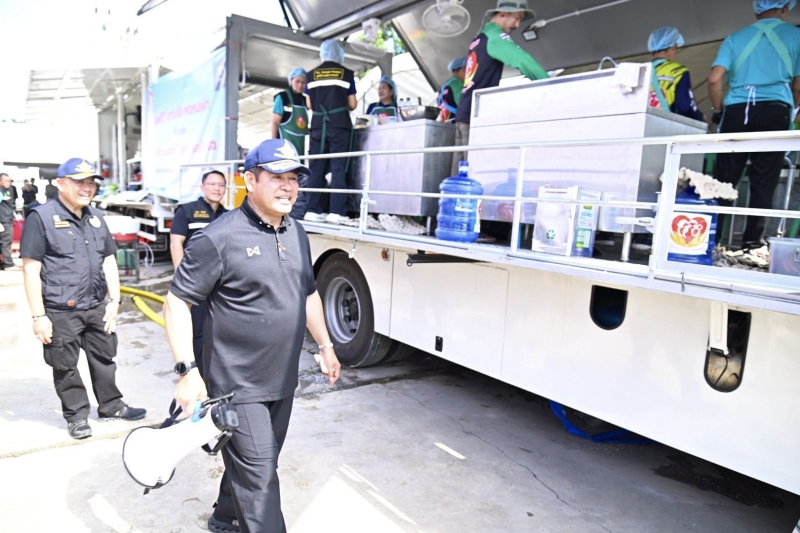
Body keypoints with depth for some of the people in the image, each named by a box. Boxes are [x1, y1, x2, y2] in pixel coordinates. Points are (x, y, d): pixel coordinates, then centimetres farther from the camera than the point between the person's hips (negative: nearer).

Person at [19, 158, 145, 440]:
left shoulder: (96, 217, 10)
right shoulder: (41, 217, -10)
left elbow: (109, 261, 13)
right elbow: (31, 269, -12)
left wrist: (114, 301, 6)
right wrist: (38, 316, -14)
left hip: (97, 307, 6)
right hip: (60, 312, -5)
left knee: (104, 358, 16)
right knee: (65, 367, 9)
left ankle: (111, 406, 31)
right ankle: (76, 414, 25)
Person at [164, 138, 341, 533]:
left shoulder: (296, 234, 7)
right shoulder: (219, 238, -16)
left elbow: (308, 294, 17)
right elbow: (176, 303, -14)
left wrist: (325, 345, 17)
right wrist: (187, 370, -20)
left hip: (282, 382, 8)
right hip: (238, 386, -7)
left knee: (257, 465, 23)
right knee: (258, 477, -1)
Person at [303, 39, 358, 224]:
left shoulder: (312, 74, 10)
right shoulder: (346, 73, 4)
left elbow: (309, 105, 11)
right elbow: (352, 105, 4)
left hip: (318, 125, 3)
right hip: (340, 125, -2)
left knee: (316, 168, 6)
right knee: (338, 168, -3)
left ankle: (313, 210, 3)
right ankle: (336, 211, -9)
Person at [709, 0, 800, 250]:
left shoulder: (735, 38, 14)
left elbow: (714, 80, 0)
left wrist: (719, 110, 14)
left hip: (737, 111, 1)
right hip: (774, 112, -1)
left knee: (723, 179, 1)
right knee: (763, 182, 1)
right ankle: (752, 241, 0)